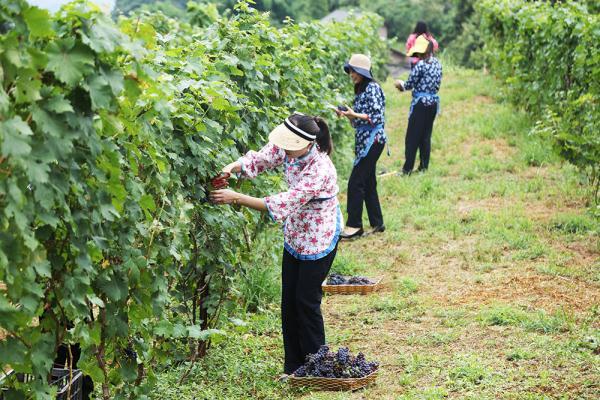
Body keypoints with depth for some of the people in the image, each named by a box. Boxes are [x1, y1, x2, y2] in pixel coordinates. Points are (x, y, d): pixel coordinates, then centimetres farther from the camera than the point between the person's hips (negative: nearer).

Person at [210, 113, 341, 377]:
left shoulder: (319, 170, -33)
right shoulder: (287, 149, -11)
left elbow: (285, 203, -35)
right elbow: (260, 159, 1)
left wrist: (236, 198, -35)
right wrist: (230, 168, -21)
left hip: (318, 239, -8)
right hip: (295, 235, 8)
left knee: (307, 301, -1)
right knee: (288, 300, 9)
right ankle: (293, 366, 20)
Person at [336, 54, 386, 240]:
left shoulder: (372, 88, -12)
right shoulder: (360, 89, 15)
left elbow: (377, 117, -17)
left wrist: (355, 115, -23)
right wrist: (347, 115, 3)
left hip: (372, 140, -9)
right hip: (363, 141, 9)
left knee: (355, 182, -10)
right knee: (368, 183, 12)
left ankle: (354, 225, -5)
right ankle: (377, 224, 18)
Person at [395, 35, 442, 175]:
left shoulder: (420, 65, -16)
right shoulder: (437, 63, 7)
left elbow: (410, 85, -10)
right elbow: (437, 84, 13)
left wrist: (400, 84, 10)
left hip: (421, 103, -7)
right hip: (434, 102, 7)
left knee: (412, 137, -1)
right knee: (426, 135, 13)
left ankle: (407, 169, 0)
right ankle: (424, 166, 15)